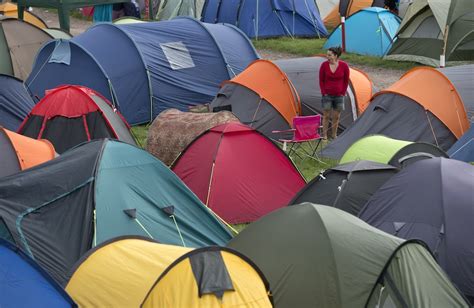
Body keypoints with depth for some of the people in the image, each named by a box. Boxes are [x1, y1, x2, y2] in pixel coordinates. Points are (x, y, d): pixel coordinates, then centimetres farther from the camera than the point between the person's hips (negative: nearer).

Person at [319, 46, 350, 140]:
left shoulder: (344, 65, -10)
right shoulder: (324, 65, -9)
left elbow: (346, 80, 1)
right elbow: (321, 80, 0)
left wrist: (343, 93, -1)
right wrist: (324, 92, -3)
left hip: (339, 95, 1)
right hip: (327, 95, -1)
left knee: (336, 116, 9)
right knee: (326, 115, 3)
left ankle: (334, 135, 23)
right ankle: (324, 135, 12)